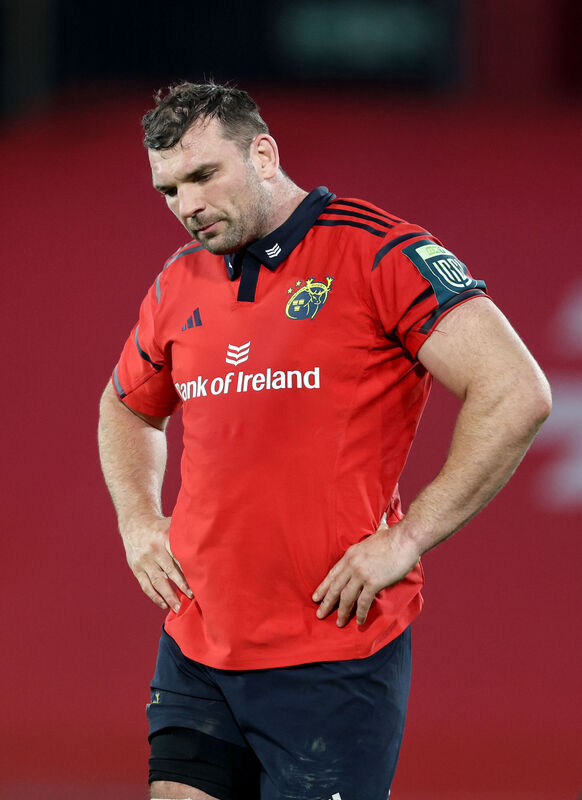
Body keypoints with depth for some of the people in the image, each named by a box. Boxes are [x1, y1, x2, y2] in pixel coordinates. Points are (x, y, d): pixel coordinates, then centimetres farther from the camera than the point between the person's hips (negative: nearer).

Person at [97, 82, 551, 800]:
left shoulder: (379, 254, -8)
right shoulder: (178, 286, 12)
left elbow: (516, 394, -15)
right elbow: (127, 409, 32)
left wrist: (407, 538, -15)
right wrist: (139, 522, 14)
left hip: (335, 659, -6)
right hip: (194, 652, 6)